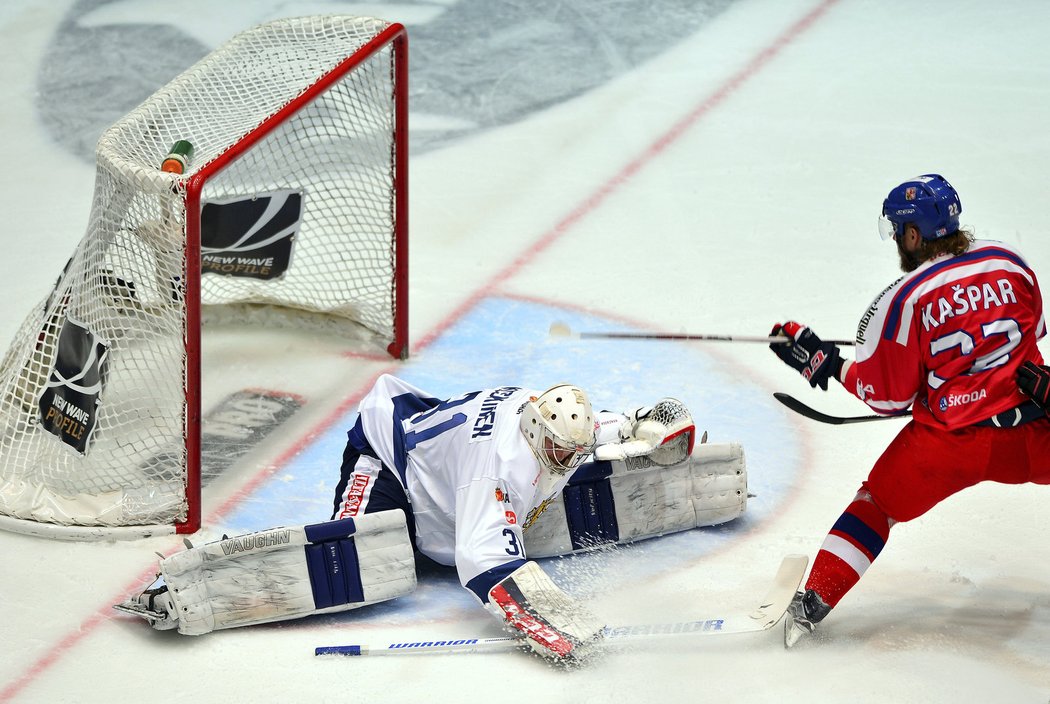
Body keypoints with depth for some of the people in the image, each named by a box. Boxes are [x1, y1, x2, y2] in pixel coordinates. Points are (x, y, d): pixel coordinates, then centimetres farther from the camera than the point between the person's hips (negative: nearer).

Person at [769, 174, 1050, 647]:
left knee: (877, 503, 15)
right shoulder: (1010, 263, 1)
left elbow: (885, 395, -5)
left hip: (945, 442, -2)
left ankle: (814, 601, 7)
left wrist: (821, 362, 7)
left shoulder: (906, 298, -11)